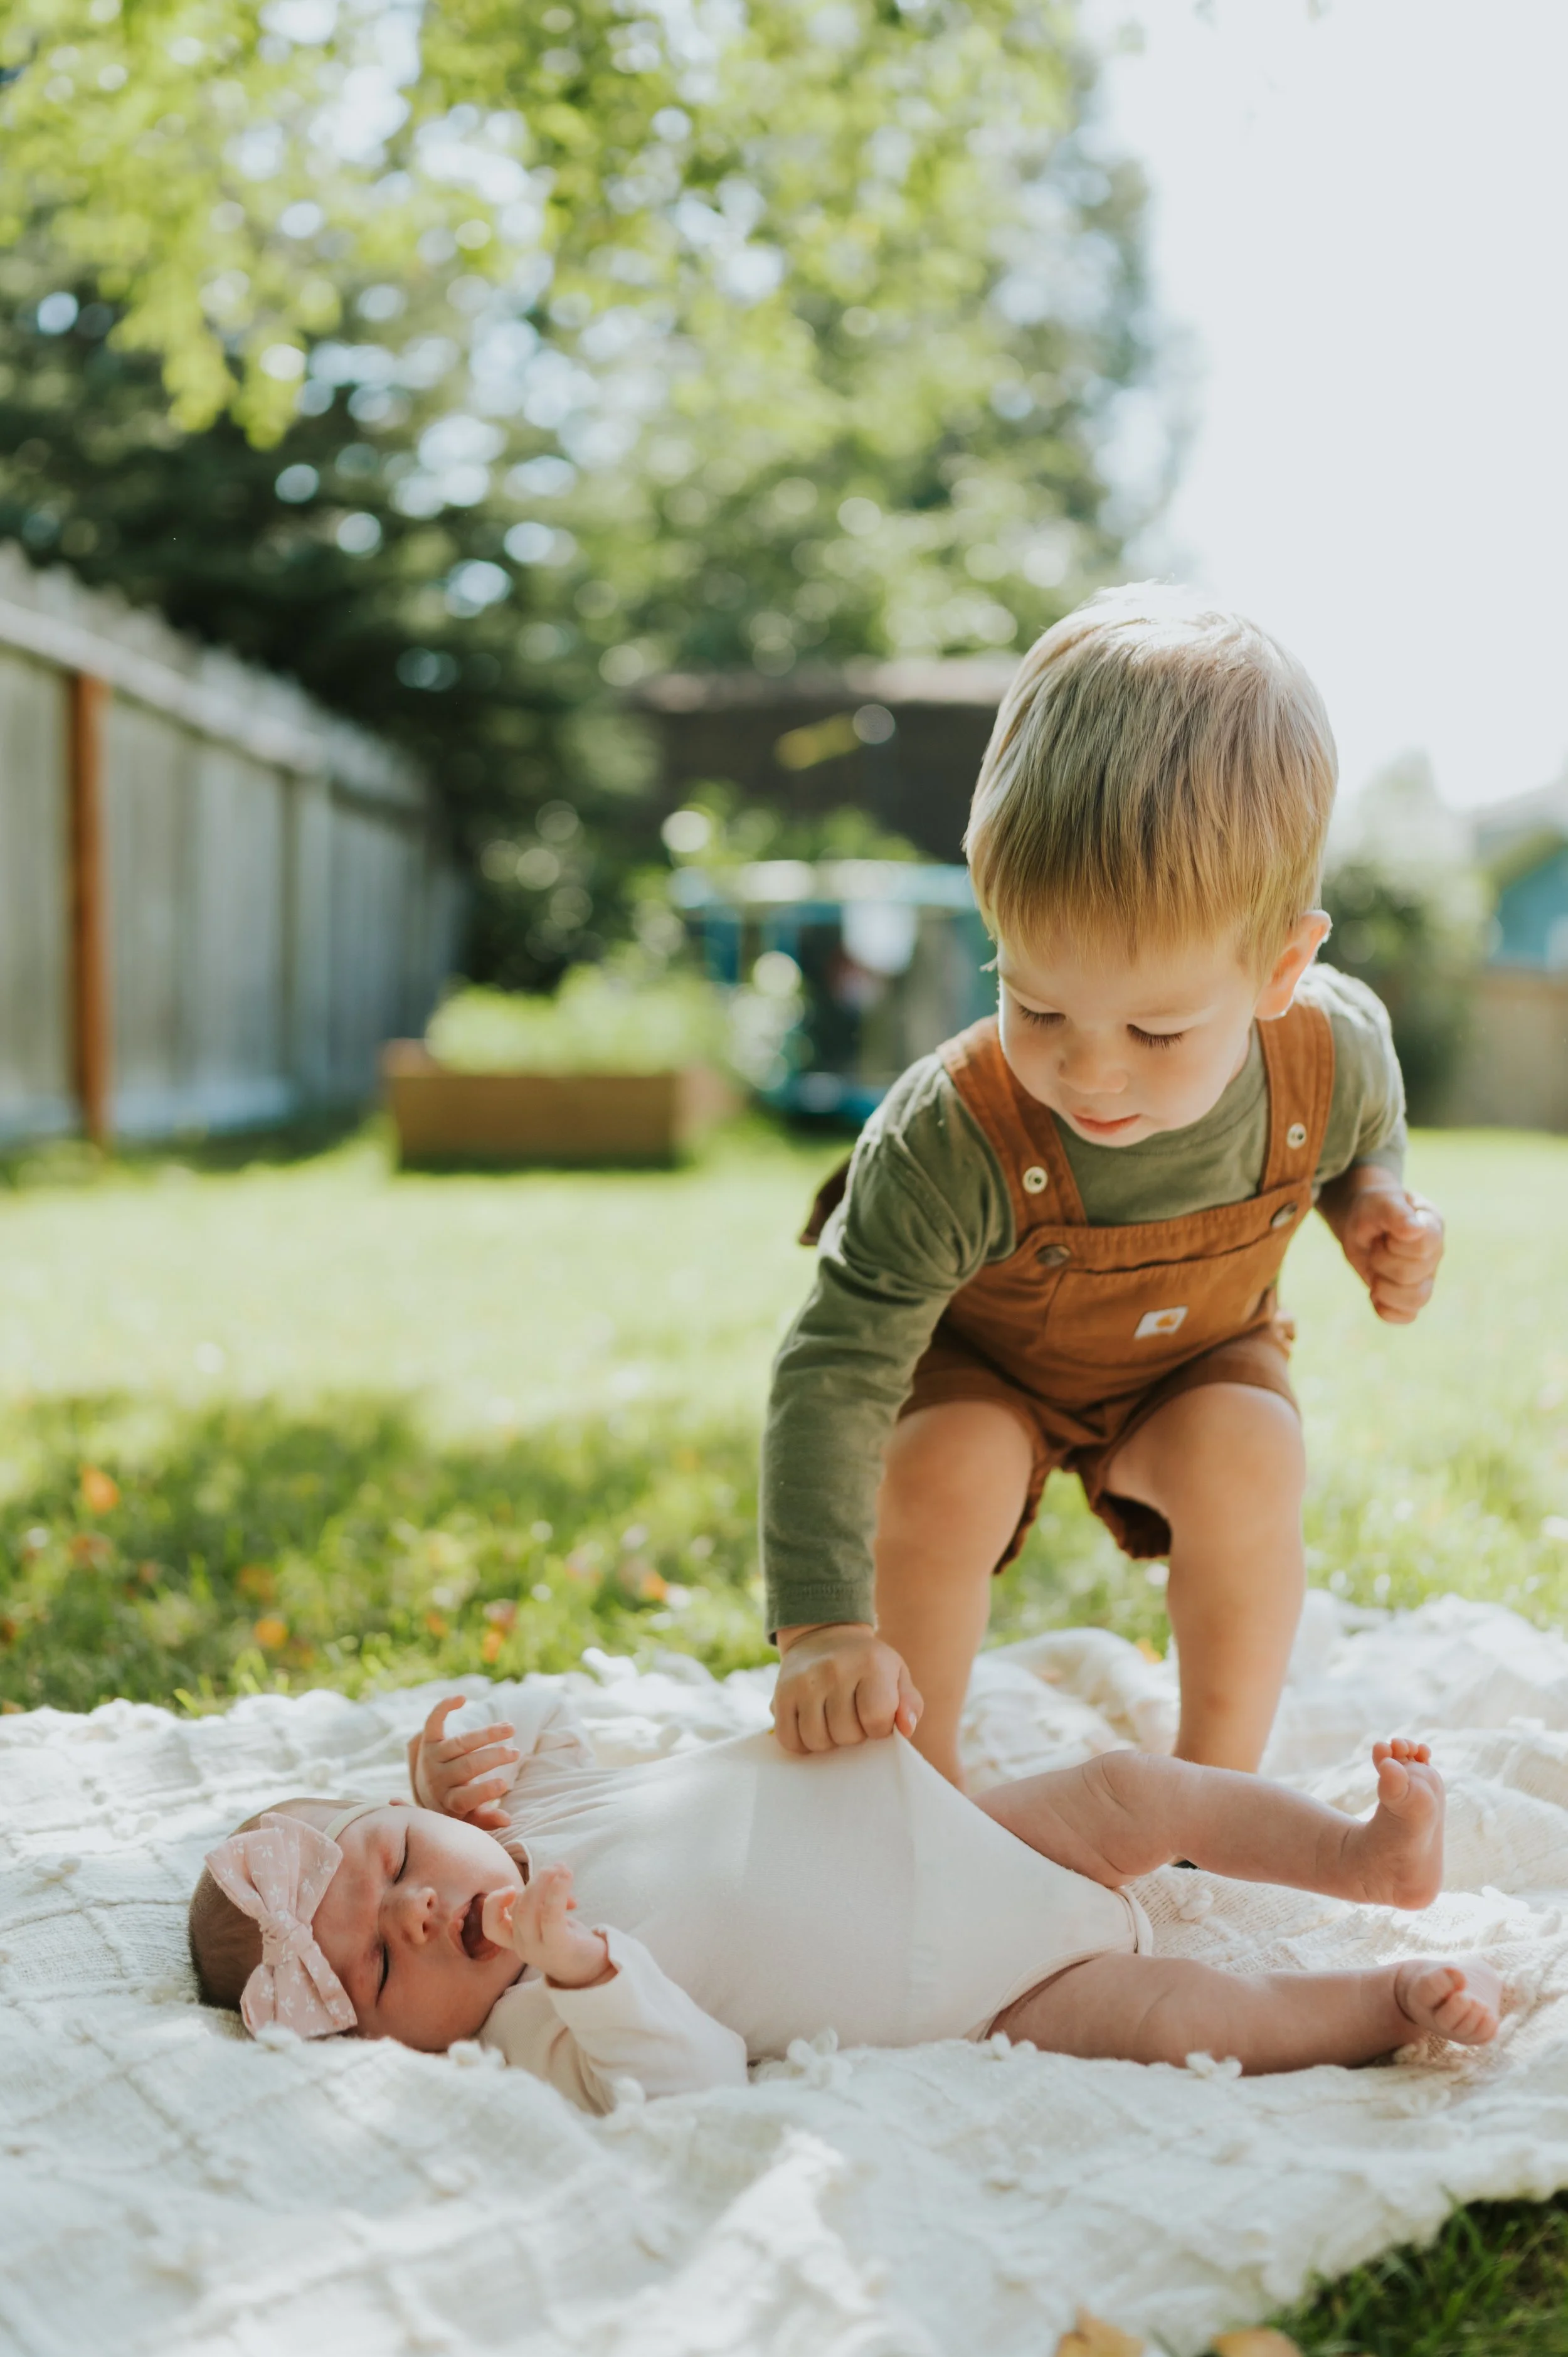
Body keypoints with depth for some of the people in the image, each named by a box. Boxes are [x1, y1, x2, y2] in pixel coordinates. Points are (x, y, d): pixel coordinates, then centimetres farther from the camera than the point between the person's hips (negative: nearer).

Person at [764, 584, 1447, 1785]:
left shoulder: (1335, 1052, -27)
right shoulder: (949, 1142, -40)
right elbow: (836, 1369, -38)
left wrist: (1374, 1201, -20)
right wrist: (824, 1623, -44)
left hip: (1197, 1355, 3)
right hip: (978, 1361, -2)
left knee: (1250, 1461, -26)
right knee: (941, 1474, -30)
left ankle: (1219, 1775, -3)